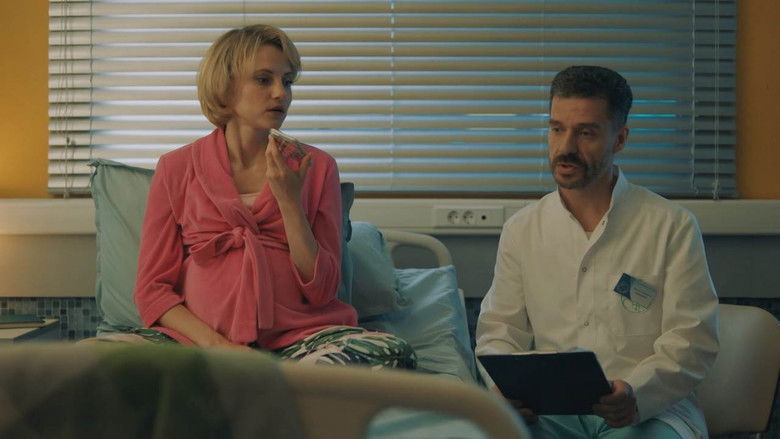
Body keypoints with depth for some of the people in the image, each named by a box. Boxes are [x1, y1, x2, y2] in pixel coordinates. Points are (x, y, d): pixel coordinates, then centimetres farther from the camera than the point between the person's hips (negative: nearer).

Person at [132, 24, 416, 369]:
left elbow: (321, 291, 5)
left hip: (294, 337, 2)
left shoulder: (317, 167, 12)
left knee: (392, 353, -30)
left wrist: (290, 201, -6)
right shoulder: (176, 169, 10)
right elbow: (152, 289, 6)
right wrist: (213, 343, -11)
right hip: (199, 337, -1)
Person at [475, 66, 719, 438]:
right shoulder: (521, 229, 14)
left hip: (650, 409, -1)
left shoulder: (672, 226, 4)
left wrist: (637, 393, -21)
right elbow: (499, 330, 15)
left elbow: (693, 339, -2)